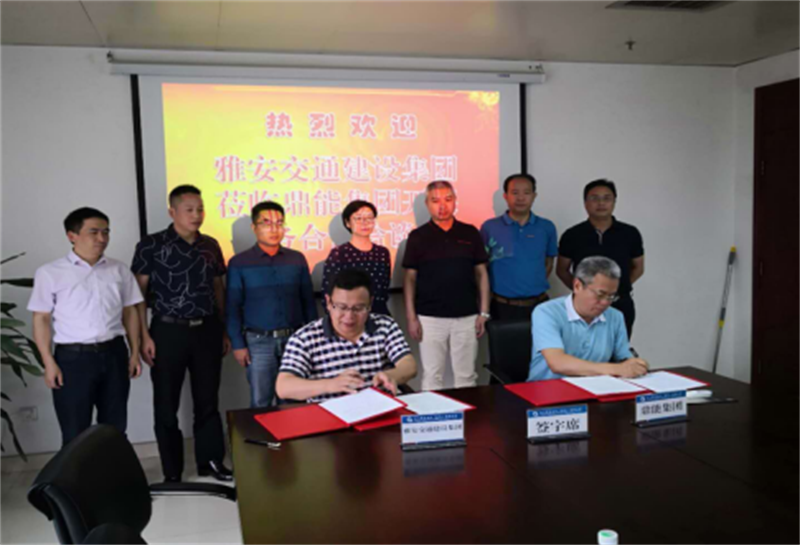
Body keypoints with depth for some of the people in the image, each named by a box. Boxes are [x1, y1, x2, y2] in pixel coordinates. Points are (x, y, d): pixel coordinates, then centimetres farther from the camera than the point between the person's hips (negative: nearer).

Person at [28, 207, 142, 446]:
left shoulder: (119, 270, 8)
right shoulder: (50, 273, -3)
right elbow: (41, 319, -2)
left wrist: (134, 353, 7)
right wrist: (49, 362, -8)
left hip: (114, 354, 4)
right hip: (73, 358, -3)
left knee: (115, 428, 13)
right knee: (75, 434, 4)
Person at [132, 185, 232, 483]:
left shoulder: (210, 246, 9)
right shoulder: (151, 245, -4)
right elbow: (138, 293, -5)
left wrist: (224, 330, 12)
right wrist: (144, 335, -11)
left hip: (207, 331, 4)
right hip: (168, 332, -3)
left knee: (208, 400, 10)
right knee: (167, 404, 6)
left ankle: (210, 460, 25)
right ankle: (172, 471, 19)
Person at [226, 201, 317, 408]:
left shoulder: (297, 259, 6)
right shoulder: (239, 263, -1)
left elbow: (308, 301, 9)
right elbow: (233, 307, 0)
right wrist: (238, 344, -5)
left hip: (295, 339, 2)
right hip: (258, 342, -2)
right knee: (261, 403, 6)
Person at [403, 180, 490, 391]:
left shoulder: (470, 233, 5)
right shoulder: (418, 237, 2)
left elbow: (481, 273, 7)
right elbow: (410, 279, 2)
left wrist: (484, 312, 1)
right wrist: (411, 317, -3)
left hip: (467, 317, 1)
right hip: (430, 318, -1)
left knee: (466, 375, 8)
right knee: (432, 376, 6)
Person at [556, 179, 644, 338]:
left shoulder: (630, 234, 0)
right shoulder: (572, 235, -2)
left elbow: (638, 268, 13)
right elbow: (562, 270, 8)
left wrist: (619, 286, 2)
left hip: (621, 305, 1)